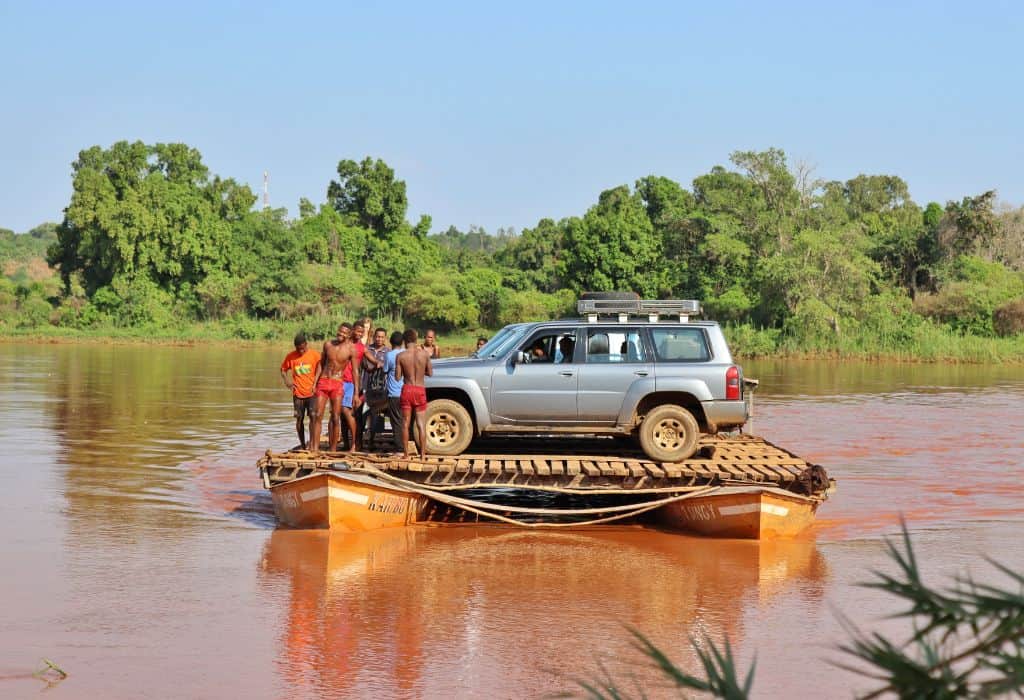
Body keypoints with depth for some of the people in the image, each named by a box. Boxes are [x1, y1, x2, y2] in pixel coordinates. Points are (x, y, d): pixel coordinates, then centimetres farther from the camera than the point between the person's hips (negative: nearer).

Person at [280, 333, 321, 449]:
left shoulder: (315, 355, -3)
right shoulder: (291, 356, 2)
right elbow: (283, 370, 15)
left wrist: (316, 385, -8)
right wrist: (287, 382, -1)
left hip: (312, 392, -2)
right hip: (298, 393, 2)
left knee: (313, 416, -13)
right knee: (299, 418, 6)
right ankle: (302, 444, 19)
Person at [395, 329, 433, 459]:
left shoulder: (400, 356, -7)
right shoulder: (424, 354, -5)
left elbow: (397, 377, -4)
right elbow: (430, 373, 4)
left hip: (407, 389, 0)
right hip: (420, 390, 0)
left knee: (405, 423, 9)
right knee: (421, 424, 5)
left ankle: (405, 454, 9)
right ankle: (423, 454, 2)